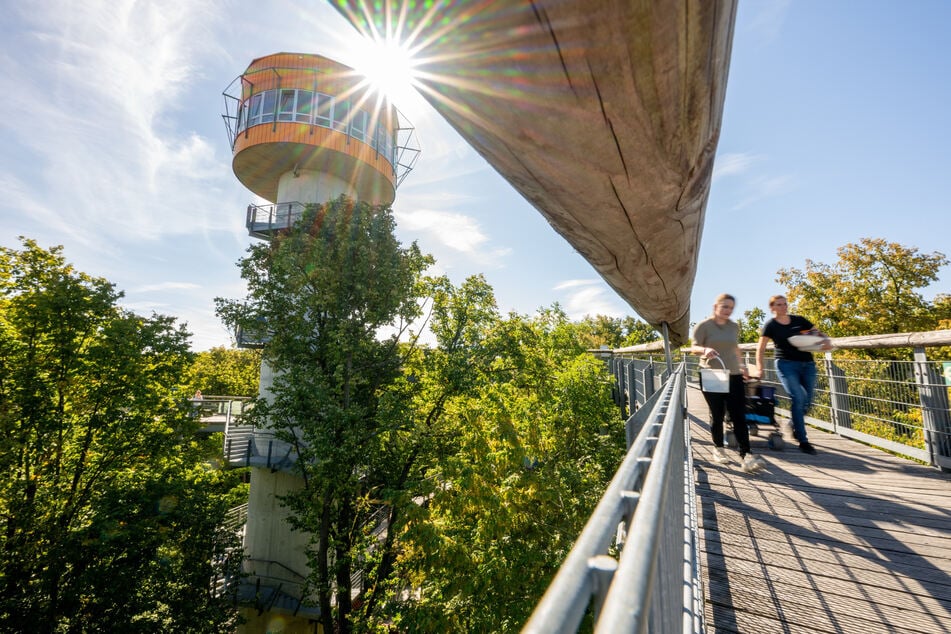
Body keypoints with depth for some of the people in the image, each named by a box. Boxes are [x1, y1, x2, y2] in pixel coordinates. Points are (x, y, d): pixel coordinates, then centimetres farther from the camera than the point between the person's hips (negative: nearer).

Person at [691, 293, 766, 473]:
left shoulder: (734, 326, 12)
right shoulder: (703, 326, -5)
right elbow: (694, 347, -10)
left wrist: (742, 364, 26)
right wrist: (705, 350, -30)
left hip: (734, 376, 4)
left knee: (739, 416, -4)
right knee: (717, 414, 5)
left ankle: (745, 456, -5)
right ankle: (718, 448, 23)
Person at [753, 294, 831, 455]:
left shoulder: (799, 320, 10)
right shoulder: (771, 325, -1)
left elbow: (817, 333, 15)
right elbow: (761, 348, -1)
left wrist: (826, 341, -8)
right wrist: (759, 368, -9)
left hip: (807, 364, 4)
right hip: (786, 364, -4)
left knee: (807, 402, 4)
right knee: (798, 398, -14)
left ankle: (795, 426, 32)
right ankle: (803, 441, -5)